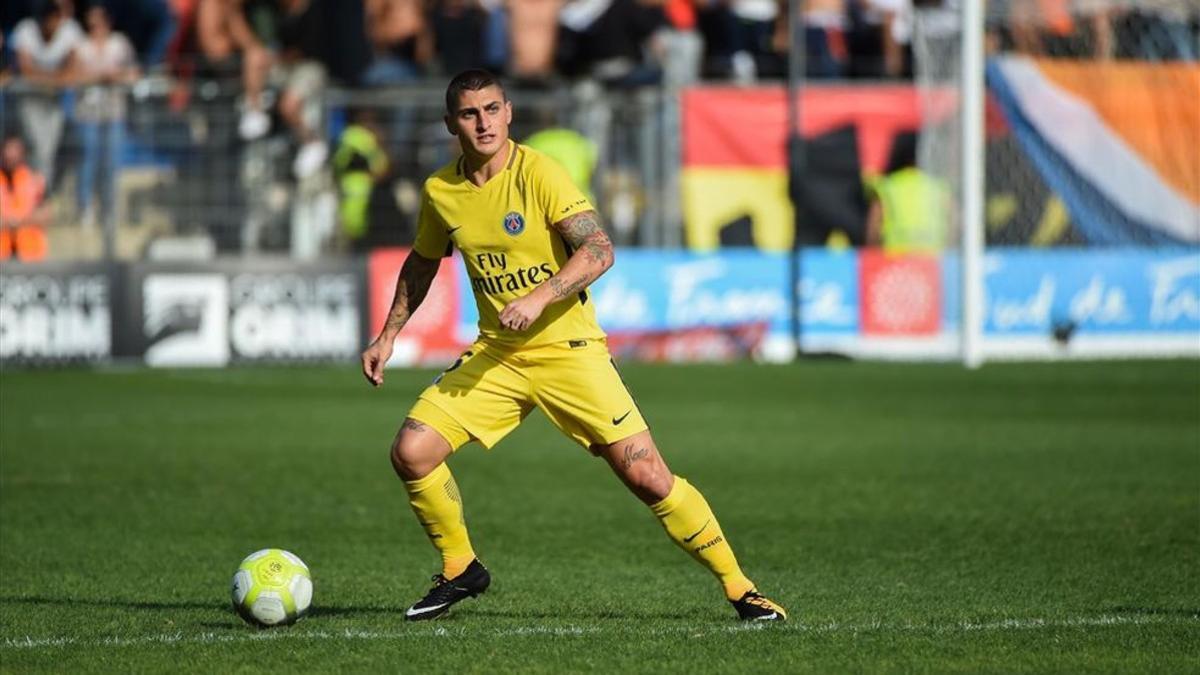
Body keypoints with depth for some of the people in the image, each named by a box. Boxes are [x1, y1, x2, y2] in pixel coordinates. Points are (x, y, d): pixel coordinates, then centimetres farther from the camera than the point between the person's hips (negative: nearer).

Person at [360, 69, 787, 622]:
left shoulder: (538, 173, -13)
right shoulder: (440, 191, 2)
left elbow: (598, 251, -20)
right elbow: (421, 264, 21)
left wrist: (538, 298, -31)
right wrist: (389, 335, 18)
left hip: (568, 349, -4)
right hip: (495, 355, 5)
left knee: (647, 477, -11)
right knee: (410, 452, -11)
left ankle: (738, 588, 3)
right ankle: (460, 571, 11)